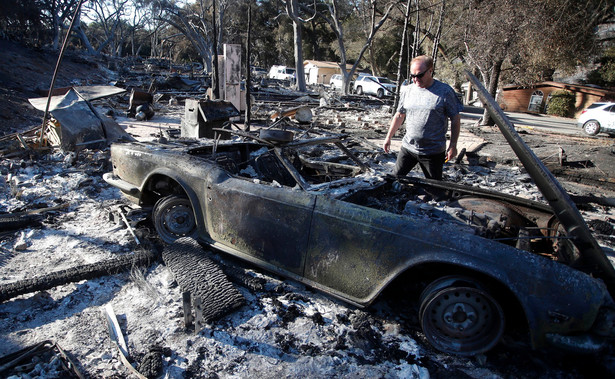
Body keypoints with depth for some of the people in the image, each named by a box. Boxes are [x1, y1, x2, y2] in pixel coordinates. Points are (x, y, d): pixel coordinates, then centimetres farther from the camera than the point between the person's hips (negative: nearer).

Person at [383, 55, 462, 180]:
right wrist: (388, 137, 15)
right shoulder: (407, 91, 5)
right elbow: (399, 115, 15)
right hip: (408, 147, 3)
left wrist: (453, 145, -5)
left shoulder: (445, 91, -7)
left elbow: (455, 119, -2)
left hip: (433, 152, -3)